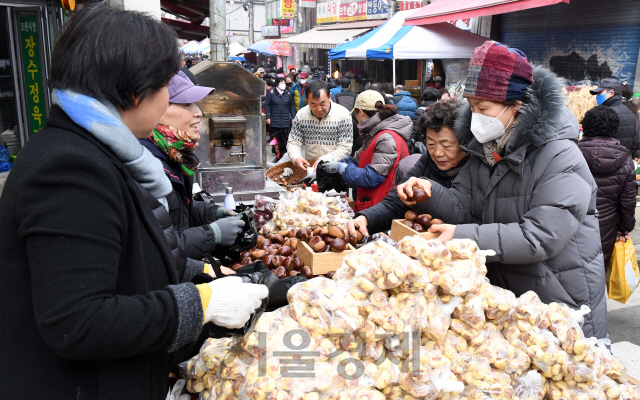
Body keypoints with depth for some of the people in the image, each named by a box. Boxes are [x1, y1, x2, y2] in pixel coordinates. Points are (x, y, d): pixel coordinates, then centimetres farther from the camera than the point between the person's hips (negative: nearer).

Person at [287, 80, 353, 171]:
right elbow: (293, 143, 5)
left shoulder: (343, 115, -8)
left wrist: (324, 160, -25)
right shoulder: (301, 115, 1)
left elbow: (345, 148, -10)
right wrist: (295, 158, -18)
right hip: (309, 166, 5)